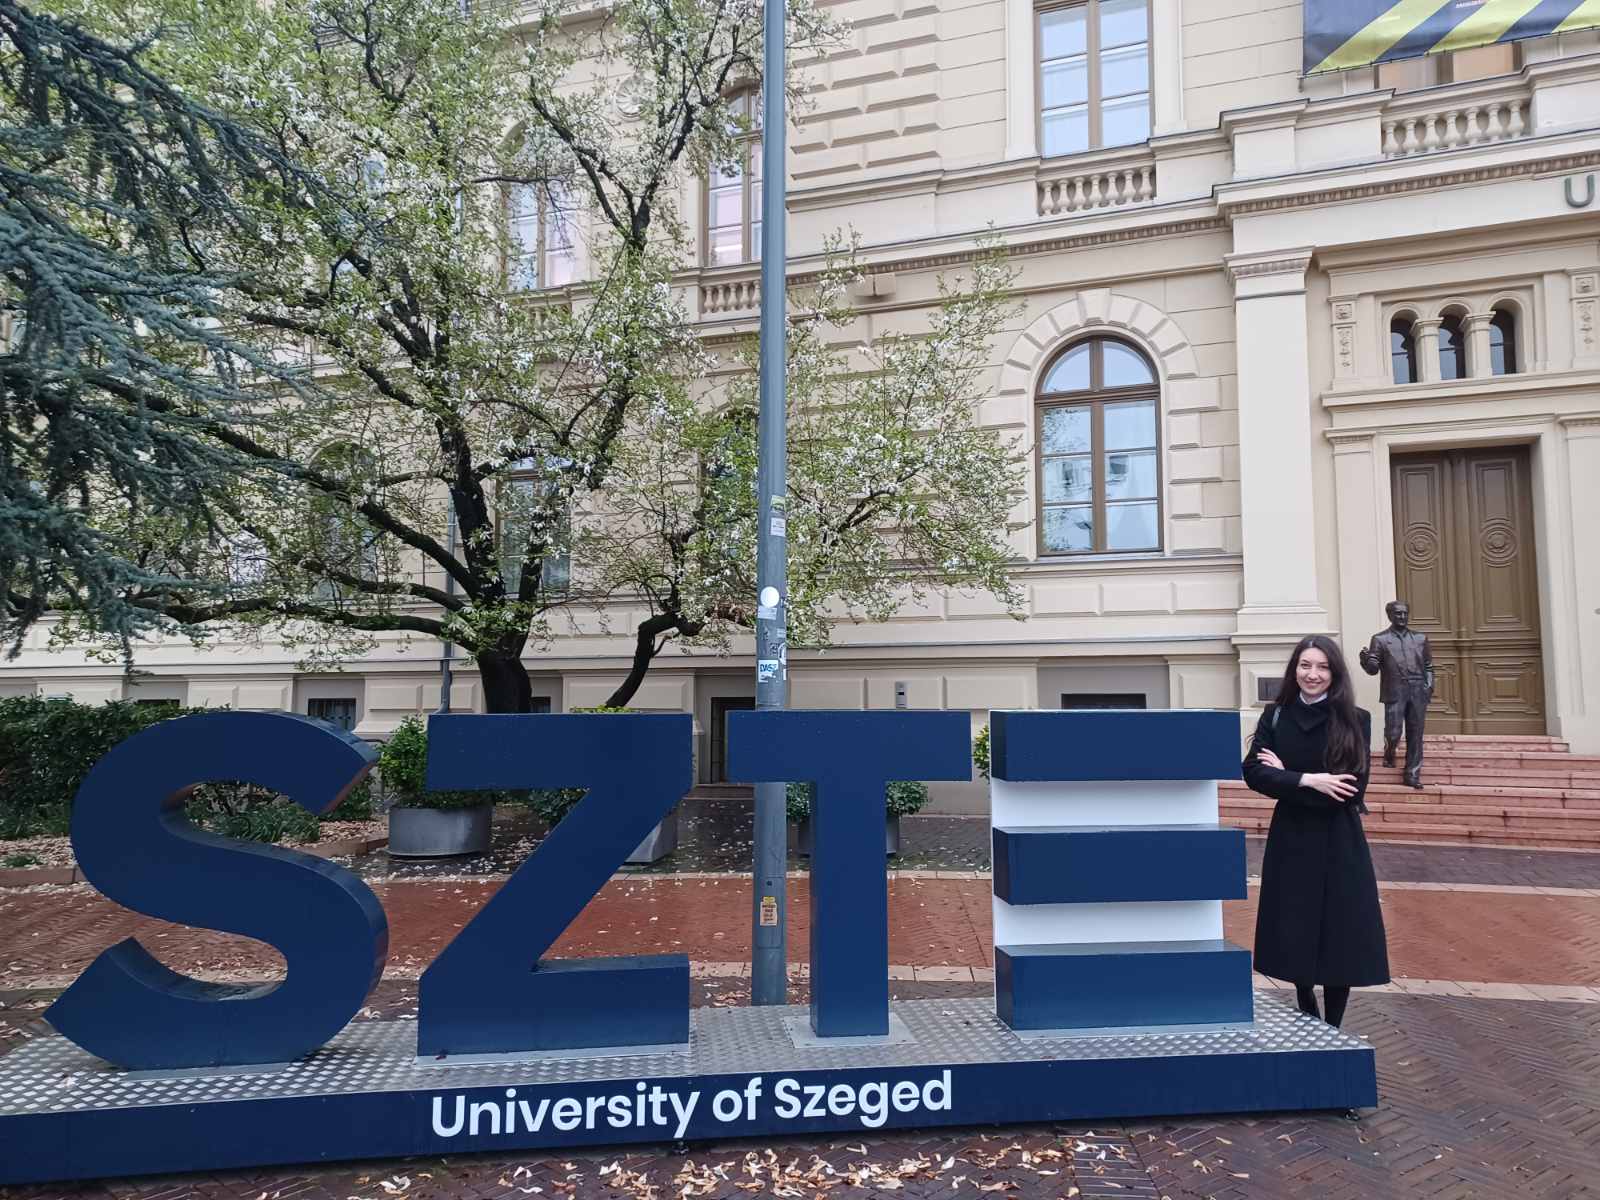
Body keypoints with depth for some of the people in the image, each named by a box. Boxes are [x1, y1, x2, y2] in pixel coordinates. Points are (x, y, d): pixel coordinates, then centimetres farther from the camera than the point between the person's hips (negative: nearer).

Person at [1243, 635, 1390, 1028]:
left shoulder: (1355, 720, -5)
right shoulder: (1275, 716, 1)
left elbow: (1352, 790, -12)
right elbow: (1253, 772, -11)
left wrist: (1286, 777, -12)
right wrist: (1309, 781, -22)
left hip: (1339, 844, -2)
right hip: (1291, 840, 2)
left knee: (1340, 939, 2)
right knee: (1296, 935, 10)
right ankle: (1306, 1018, 33)